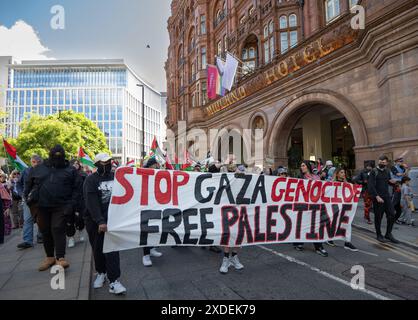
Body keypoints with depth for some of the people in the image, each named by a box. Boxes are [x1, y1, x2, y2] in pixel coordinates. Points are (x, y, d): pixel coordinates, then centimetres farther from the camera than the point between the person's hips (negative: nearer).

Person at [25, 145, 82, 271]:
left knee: (58, 230, -9)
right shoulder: (38, 169, 9)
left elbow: (76, 188, -1)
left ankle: (60, 258, -6)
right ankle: (50, 257, 25)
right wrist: (29, 197, 7)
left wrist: (72, 204, -10)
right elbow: (29, 184, 20)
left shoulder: (70, 170, 1)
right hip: (42, 206, 4)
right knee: (45, 232, 12)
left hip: (61, 207, -3)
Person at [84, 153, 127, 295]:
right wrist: (100, 221, -24)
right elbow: (92, 202, -16)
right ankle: (101, 273, 35)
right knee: (98, 248, 12)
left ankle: (113, 281, -2)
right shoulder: (91, 180, -7)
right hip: (94, 220, -1)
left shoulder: (116, 176, 5)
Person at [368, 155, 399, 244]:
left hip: (387, 196, 5)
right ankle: (379, 235, 17)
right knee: (378, 217, 3)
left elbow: (389, 181, 21)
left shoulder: (387, 171, 10)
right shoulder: (374, 171, -7)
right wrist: (377, 196, -20)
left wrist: (392, 182, -3)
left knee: (392, 215, 2)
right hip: (377, 197, -5)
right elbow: (371, 186, -13)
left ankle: (388, 234, 18)